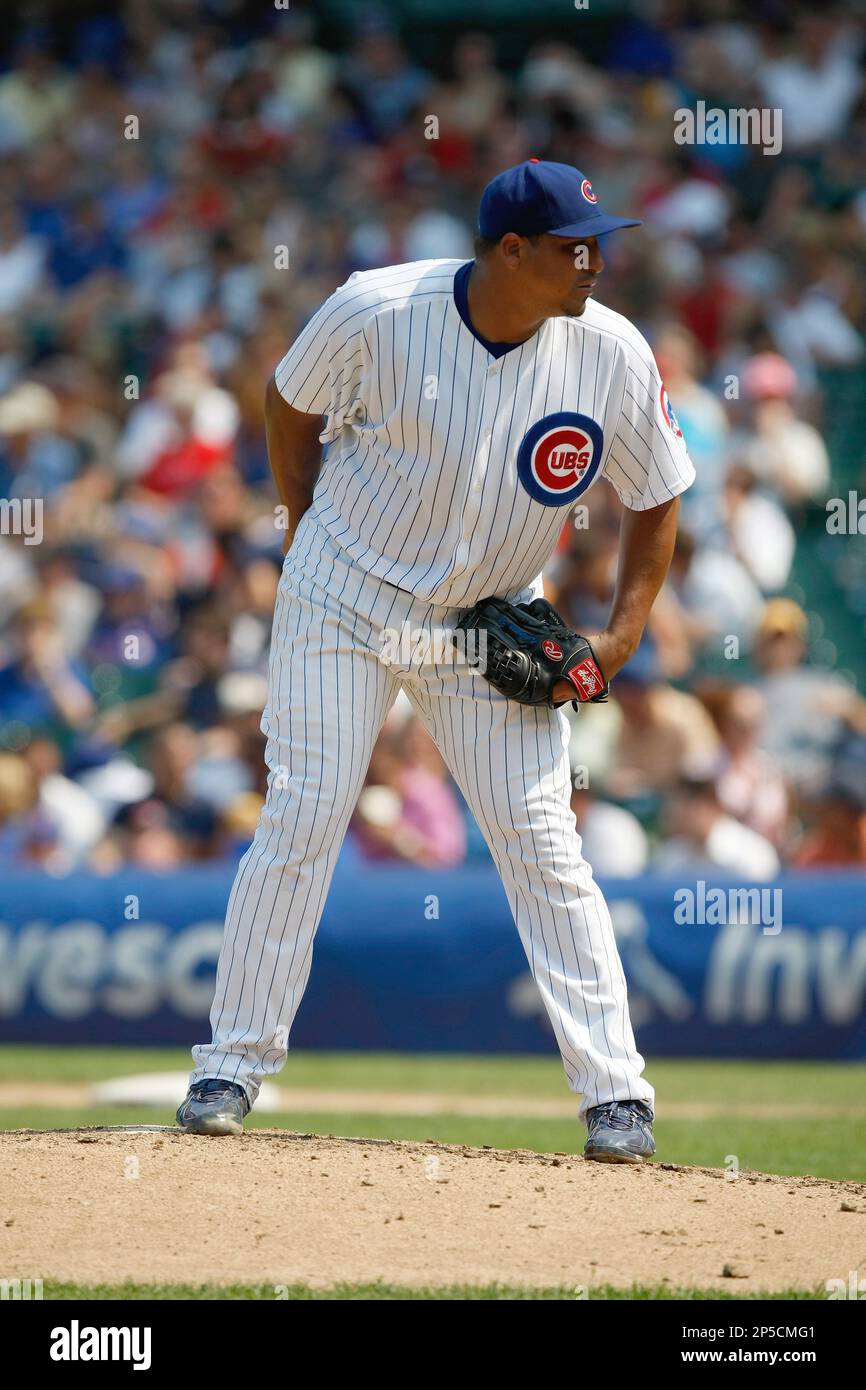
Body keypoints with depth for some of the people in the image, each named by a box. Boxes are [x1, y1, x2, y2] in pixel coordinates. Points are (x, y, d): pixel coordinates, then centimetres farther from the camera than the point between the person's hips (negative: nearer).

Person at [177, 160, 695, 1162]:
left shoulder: (612, 355, -15)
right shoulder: (375, 315, -20)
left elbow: (656, 498, -1)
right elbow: (293, 405, 1)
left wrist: (620, 637, -9)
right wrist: (308, 533, 6)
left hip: (491, 624, 1)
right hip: (345, 598, -1)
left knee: (540, 838, -4)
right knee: (301, 817, -5)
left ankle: (616, 1090, -1)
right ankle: (232, 1064, 7)